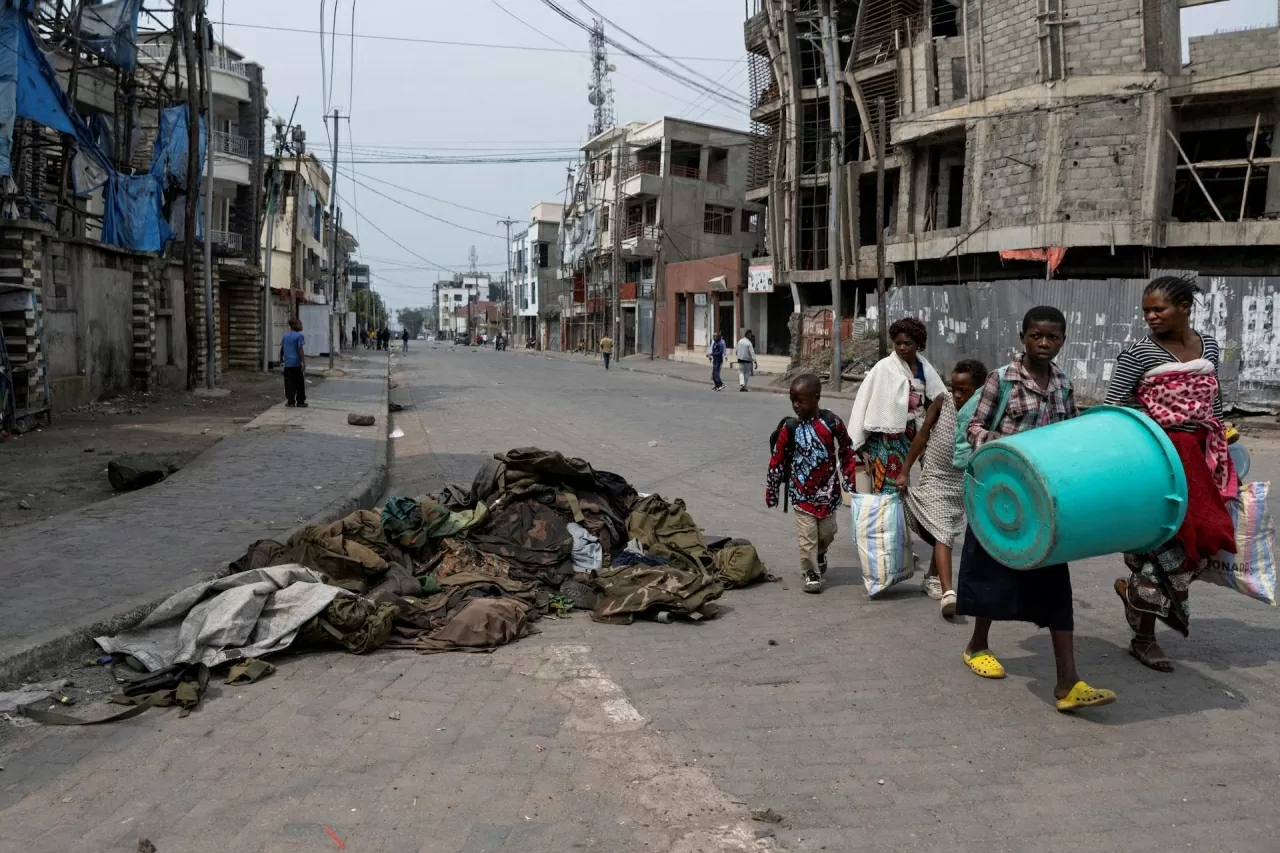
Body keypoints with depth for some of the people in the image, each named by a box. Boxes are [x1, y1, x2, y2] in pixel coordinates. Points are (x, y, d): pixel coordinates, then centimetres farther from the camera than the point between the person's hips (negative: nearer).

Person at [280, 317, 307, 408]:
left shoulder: (285, 336, 10)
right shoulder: (299, 336, -8)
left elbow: (281, 349, 13)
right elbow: (300, 349, -17)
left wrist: (281, 361, 22)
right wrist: (303, 361, -17)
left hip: (287, 364, 5)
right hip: (297, 364, -5)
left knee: (289, 384, 7)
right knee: (300, 384, 5)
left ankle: (290, 401, 5)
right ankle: (300, 402, 8)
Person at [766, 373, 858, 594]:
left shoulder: (832, 421, -10)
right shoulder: (789, 428, -13)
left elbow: (847, 451, 3)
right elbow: (776, 461, -5)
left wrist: (851, 480, 3)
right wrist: (771, 491, -1)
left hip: (827, 490, 2)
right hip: (802, 492, -1)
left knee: (827, 532, 15)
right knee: (807, 535, -1)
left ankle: (819, 554, 44)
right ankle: (811, 573, 14)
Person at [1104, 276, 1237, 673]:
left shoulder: (1209, 345, 9)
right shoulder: (1138, 353, -8)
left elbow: (1213, 400, 19)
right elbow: (1111, 409, -9)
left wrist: (1222, 447, 21)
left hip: (1200, 455, 6)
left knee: (1208, 534, 5)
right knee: (1165, 536, -3)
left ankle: (1136, 589, 28)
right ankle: (1143, 638, 11)